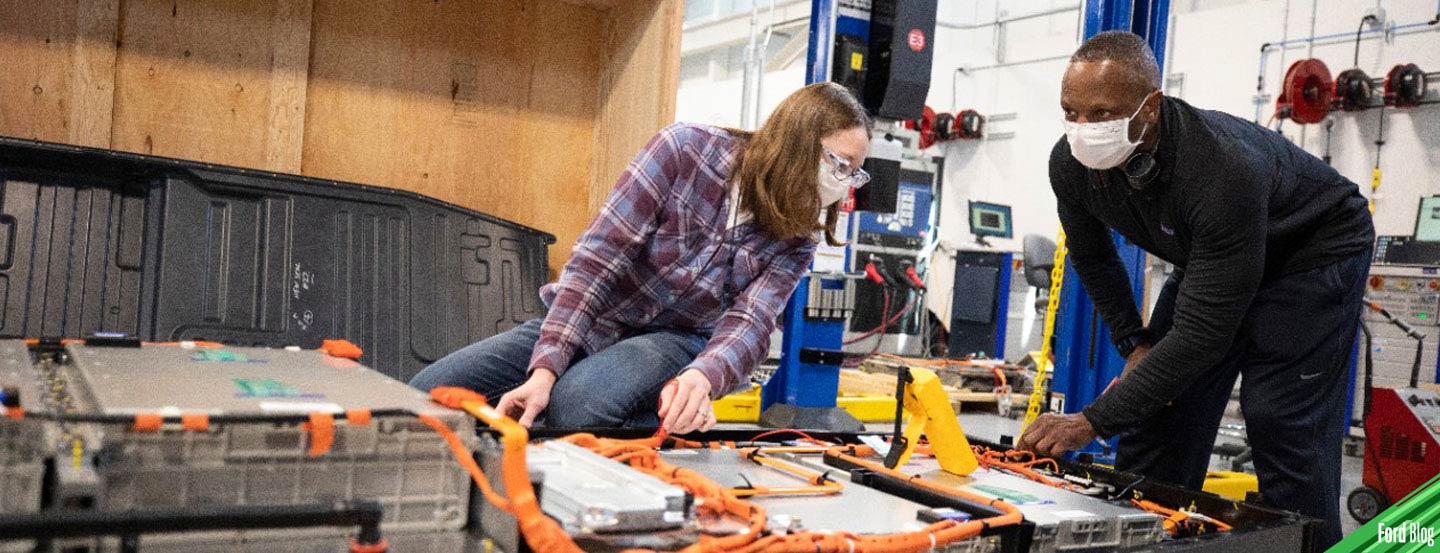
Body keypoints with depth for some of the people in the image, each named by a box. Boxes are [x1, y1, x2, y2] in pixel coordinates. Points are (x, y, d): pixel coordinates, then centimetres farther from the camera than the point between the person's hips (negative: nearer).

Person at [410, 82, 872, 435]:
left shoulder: (795, 240, -6)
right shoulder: (686, 150, -17)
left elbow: (748, 326, -20)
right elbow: (597, 257, -20)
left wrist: (704, 376, -45)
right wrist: (546, 368, -30)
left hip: (674, 341, 0)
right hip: (588, 318, 0)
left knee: (574, 404, -35)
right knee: (425, 396, -16)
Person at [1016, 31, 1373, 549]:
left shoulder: (1224, 170, -41)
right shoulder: (1071, 163, -22)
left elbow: (1201, 332, -40)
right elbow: (1091, 257, 2)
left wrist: (1090, 422, -41)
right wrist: (1134, 345, -3)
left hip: (1314, 249, -6)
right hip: (1205, 258, 6)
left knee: (1282, 423, -18)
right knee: (1152, 404, 0)